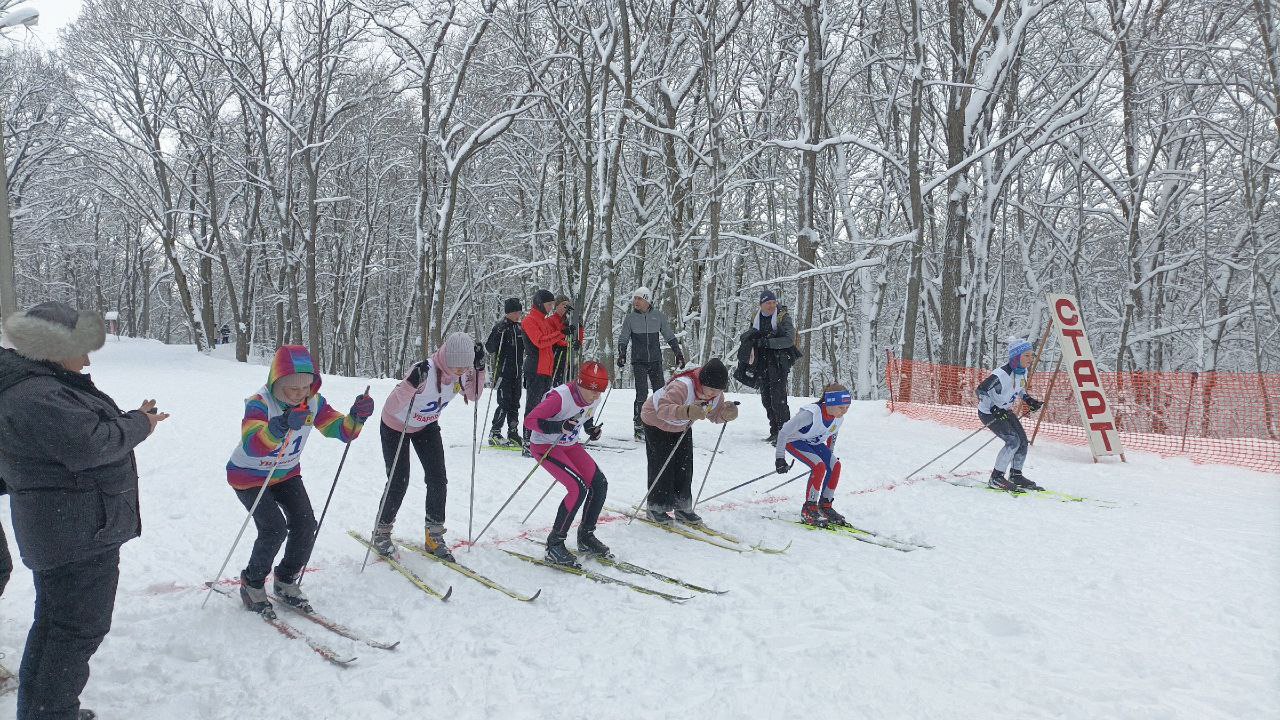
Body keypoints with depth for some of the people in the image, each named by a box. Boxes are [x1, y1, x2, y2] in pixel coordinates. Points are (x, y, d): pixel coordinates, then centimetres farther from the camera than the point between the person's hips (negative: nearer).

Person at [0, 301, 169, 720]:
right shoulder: (38, 396, -22)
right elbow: (88, 443, -29)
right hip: (81, 532, -12)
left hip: (57, 532, 12)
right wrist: (139, 426, -14)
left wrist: (131, 419, 5)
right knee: (80, 627, -2)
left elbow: (80, 431, 19)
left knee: (54, 622, 22)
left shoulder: (43, 387, 14)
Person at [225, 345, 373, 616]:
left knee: (306, 524, -8)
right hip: (248, 476, -5)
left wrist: (357, 416, -33)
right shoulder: (259, 404, -30)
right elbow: (251, 445, -46)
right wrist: (281, 425, -65)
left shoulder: (313, 402, -13)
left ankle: (286, 581, 15)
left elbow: (342, 430, -11)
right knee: (275, 529, -18)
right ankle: (252, 584, 7)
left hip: (287, 473, 5)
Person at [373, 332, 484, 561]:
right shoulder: (426, 371, -39)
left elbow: (473, 396, -3)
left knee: (438, 480, -2)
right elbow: (392, 407, -39)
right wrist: (412, 383, -55)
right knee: (398, 483, -3)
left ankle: (434, 536, 12)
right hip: (396, 426, -5)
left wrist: (479, 368, -18)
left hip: (427, 425, 5)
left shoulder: (461, 372, -21)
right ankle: (381, 533, 20)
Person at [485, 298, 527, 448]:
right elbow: (490, 348, -14)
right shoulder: (500, 326, -6)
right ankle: (494, 434, -3)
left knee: (515, 403, 8)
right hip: (503, 370, -6)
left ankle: (513, 433, 14)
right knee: (504, 403, -10)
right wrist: (498, 334, -27)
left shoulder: (519, 327, 13)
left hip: (517, 371, 7)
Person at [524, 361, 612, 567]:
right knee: (579, 488, -22)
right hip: (544, 445, -8)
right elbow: (530, 420, -26)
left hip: (569, 445, 8)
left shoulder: (594, 399, -6)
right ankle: (554, 545, -10)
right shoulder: (560, 396, -29)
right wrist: (559, 427, -38)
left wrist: (592, 429, -3)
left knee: (599, 484, -4)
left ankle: (586, 537, 15)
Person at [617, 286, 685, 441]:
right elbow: (623, 339, 6)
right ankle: (639, 427, -1)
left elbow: (670, 336, 10)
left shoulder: (658, 315, 3)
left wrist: (678, 353, 6)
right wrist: (621, 355, -8)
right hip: (639, 362, -2)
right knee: (642, 395, -9)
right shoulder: (630, 318, 1)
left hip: (656, 360, 2)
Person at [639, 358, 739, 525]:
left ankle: (683, 507, 13)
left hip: (682, 427, 6)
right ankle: (657, 508, 3)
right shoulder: (682, 387, -43)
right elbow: (663, 409, -55)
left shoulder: (716, 394, -19)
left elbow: (715, 415, -5)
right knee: (662, 466, -9)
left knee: (685, 466, 3)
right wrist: (687, 411, -72)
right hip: (656, 422, -6)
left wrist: (728, 413, -28)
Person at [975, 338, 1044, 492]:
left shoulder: (1023, 371, -3)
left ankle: (1015, 475, 23)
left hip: (1005, 411, 9)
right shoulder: (1001, 375, -30)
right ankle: (996, 478, -11)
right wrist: (994, 408, -36)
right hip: (989, 413, -9)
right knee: (1013, 441, -20)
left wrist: (1028, 400, 3)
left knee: (1023, 441, 5)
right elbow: (980, 391, -30)